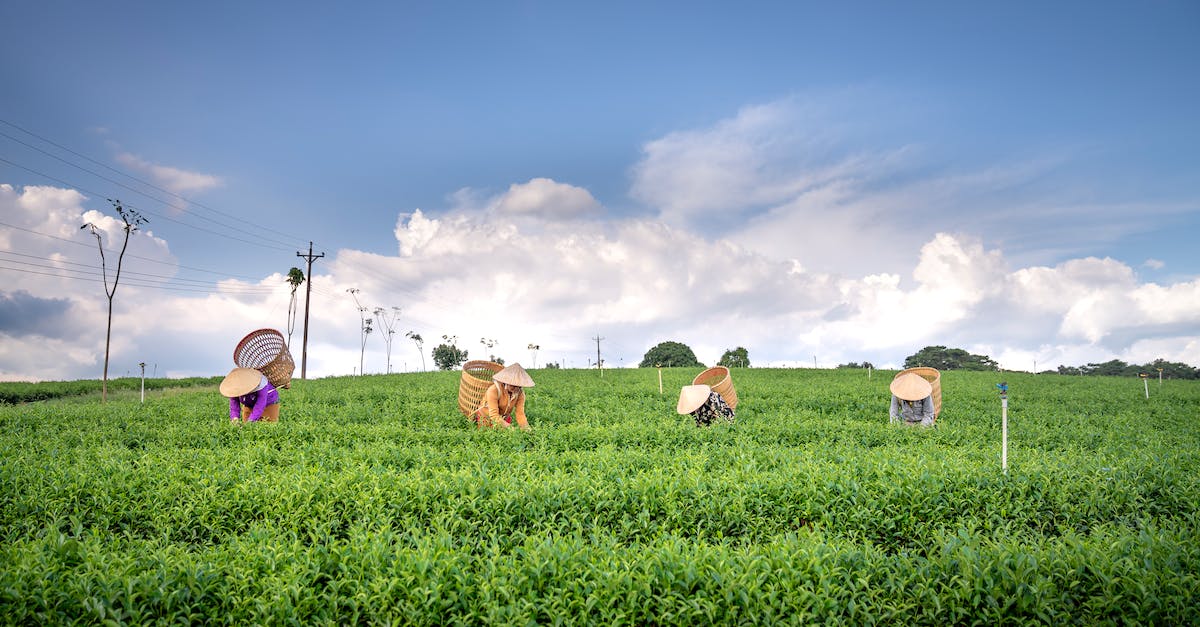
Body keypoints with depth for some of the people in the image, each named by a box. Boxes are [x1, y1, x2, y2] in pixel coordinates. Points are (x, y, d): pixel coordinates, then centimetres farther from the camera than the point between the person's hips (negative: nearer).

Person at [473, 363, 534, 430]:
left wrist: (526, 428, -39)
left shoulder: (520, 393, -17)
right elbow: (494, 415, -36)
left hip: (504, 419, 3)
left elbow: (520, 413, -20)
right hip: (486, 418, -3)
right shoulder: (494, 390, -32)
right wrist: (509, 427, -49)